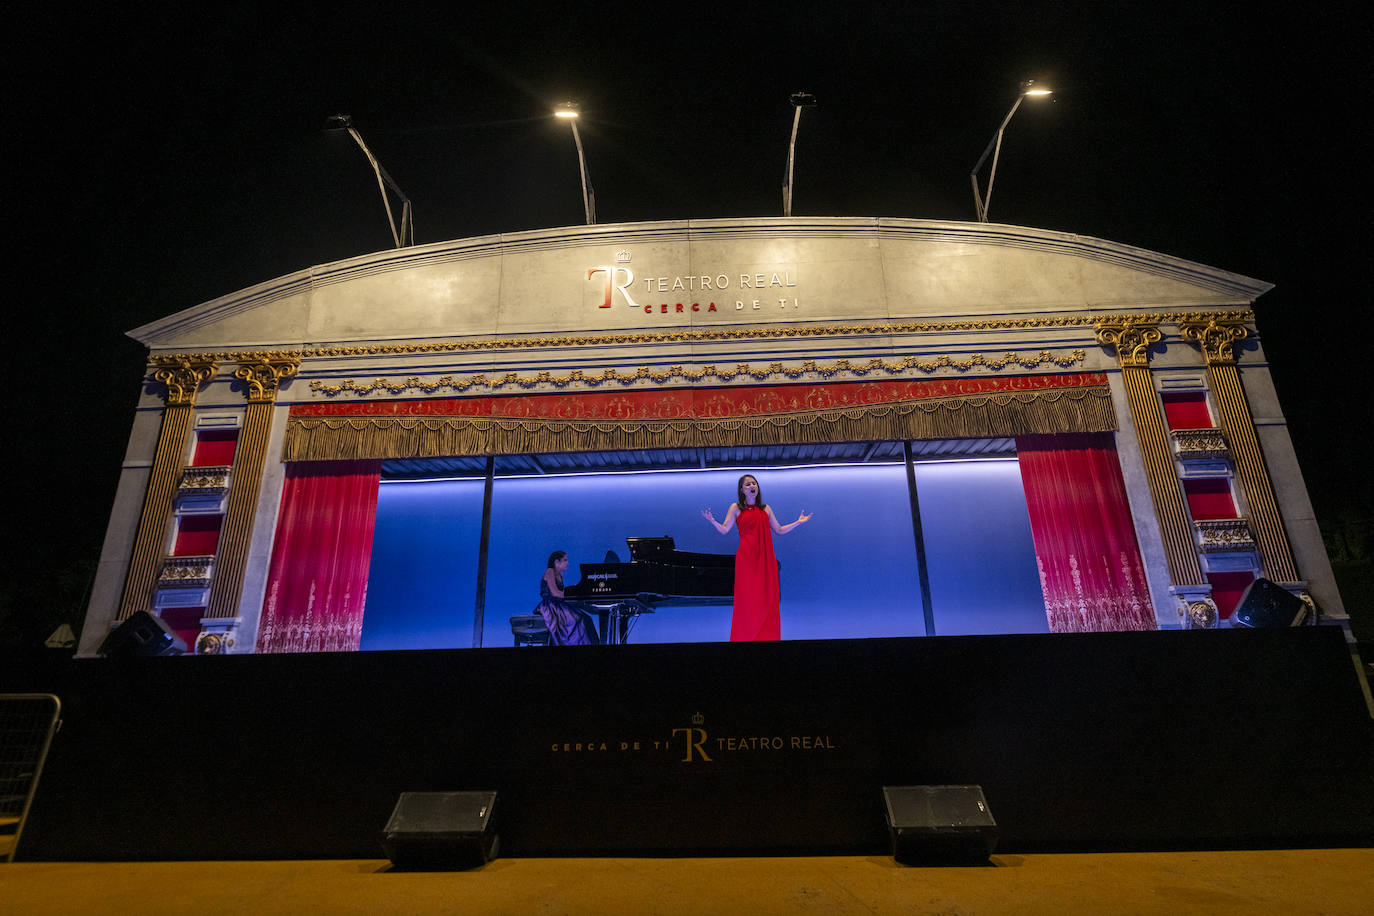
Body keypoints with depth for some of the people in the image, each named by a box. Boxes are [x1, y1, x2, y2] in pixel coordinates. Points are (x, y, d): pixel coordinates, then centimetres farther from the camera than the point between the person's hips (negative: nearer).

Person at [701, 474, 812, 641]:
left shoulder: (766, 508, 16)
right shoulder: (736, 508, 8)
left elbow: (779, 530, 20)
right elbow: (724, 530, 0)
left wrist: (798, 522, 16)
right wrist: (712, 521, -17)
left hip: (765, 558, 3)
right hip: (746, 558, -3)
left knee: (768, 599, 0)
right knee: (747, 599, -4)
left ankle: (767, 637, 8)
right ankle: (745, 638, 6)